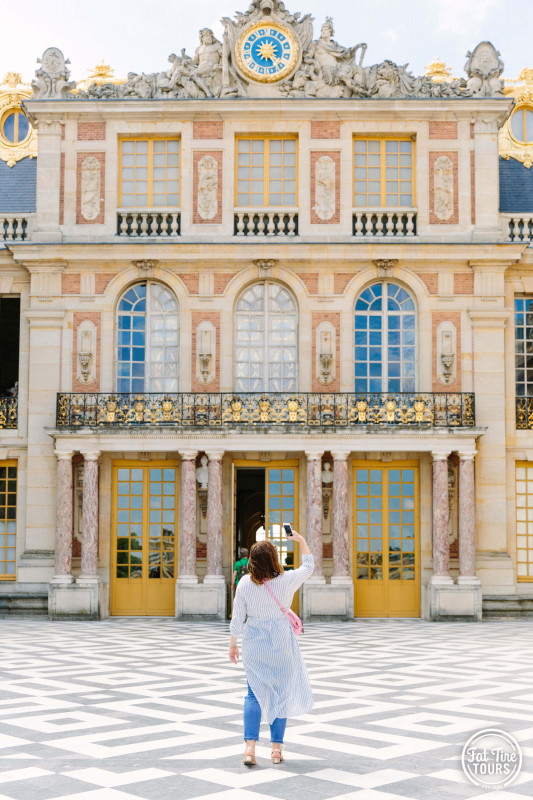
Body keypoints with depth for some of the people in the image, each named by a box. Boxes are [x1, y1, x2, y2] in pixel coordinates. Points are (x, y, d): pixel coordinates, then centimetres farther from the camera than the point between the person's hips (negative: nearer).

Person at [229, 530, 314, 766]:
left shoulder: (245, 583, -11)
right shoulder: (287, 580, -14)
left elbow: (237, 618, -3)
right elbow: (308, 567, 7)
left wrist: (233, 643, 10)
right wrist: (301, 540, 16)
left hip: (254, 645, 1)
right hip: (281, 645, -1)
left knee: (254, 694, 10)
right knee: (281, 694, 12)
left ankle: (250, 746, -2)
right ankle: (276, 748, 13)